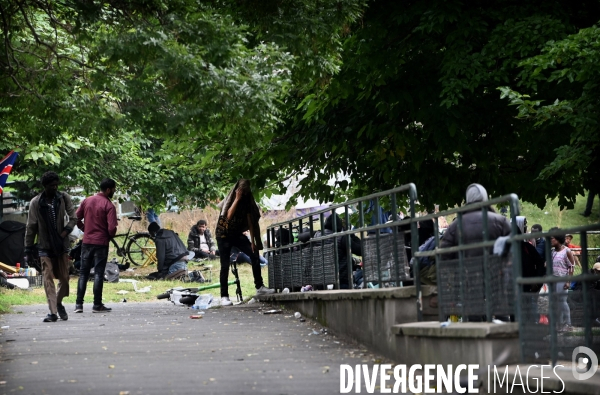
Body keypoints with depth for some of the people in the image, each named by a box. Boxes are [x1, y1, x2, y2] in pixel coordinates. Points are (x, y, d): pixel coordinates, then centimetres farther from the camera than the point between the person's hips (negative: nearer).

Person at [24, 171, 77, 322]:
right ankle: (53, 312, -7)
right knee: (48, 279, -8)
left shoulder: (64, 198, 1)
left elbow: (73, 218, 4)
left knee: (64, 278, 5)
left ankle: (59, 303, 30)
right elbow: (31, 227, 1)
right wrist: (28, 249, 0)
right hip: (45, 247, -1)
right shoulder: (36, 203, -2)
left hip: (62, 246, 1)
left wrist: (65, 232, -13)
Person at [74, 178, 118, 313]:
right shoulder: (109, 206, -11)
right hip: (101, 243, -4)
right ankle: (97, 305, 3)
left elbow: (76, 219, 7)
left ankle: (79, 304, 7)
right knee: (98, 274, 1)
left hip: (87, 241, 5)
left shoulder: (87, 201, 5)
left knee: (83, 273, 9)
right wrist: (110, 236, 2)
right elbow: (112, 228, -18)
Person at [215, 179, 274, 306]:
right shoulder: (230, 199, -11)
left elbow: (250, 222, 2)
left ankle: (259, 287, -6)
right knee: (225, 266, -8)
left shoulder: (247, 201, 0)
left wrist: (252, 241, -2)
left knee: (254, 255, -12)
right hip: (224, 235, -4)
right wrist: (237, 199, -25)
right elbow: (229, 216, -28)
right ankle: (224, 296, -5)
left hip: (237, 234, 4)